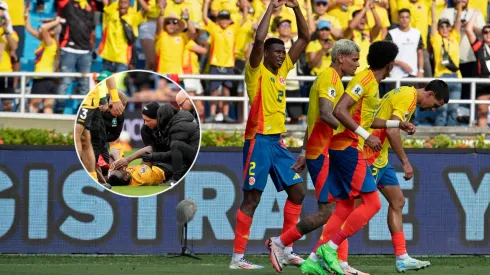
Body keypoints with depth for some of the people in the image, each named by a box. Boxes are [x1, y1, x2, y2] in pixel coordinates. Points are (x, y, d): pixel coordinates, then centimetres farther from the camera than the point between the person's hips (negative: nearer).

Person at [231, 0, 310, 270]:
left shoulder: (283, 70, 13)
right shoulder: (257, 71, -6)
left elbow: (304, 37, 15)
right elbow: (259, 39, -24)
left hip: (278, 140, 8)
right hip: (259, 139, -8)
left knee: (297, 192, 7)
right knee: (252, 198, -8)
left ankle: (285, 247, 15)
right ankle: (237, 257, -7)